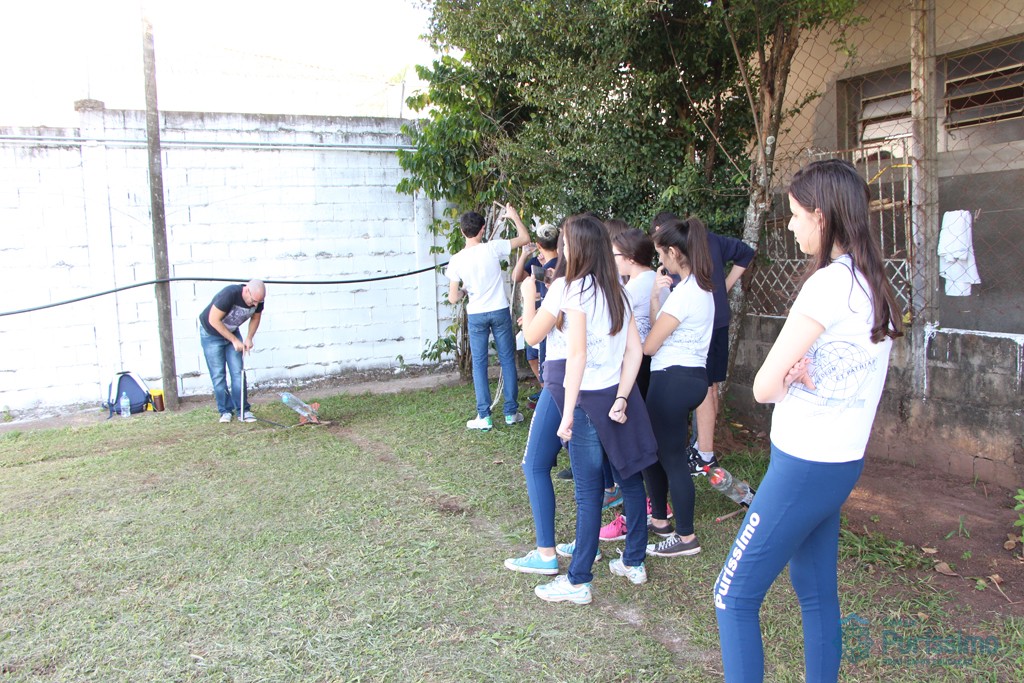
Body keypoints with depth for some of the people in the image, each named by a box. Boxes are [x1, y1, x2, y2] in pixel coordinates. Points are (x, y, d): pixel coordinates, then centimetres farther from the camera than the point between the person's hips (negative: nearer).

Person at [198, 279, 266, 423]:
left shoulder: (258, 299, -19)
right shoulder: (230, 294, -36)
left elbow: (256, 318, 2)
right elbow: (214, 320, -30)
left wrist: (249, 338, -13)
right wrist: (234, 340, -26)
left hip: (232, 333, 4)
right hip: (211, 333, -4)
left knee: (238, 372, -2)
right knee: (218, 375, -3)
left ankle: (242, 410, 1)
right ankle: (225, 410, 6)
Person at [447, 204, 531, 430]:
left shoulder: (456, 261, -8)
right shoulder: (493, 248, -11)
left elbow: (452, 298, -5)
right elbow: (525, 238, 1)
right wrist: (514, 215, 12)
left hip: (476, 316, 0)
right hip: (500, 311, 0)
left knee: (479, 364, 7)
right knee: (507, 360, 9)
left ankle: (484, 416, 7)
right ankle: (511, 412, 14)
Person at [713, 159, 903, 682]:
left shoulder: (829, 283, -20)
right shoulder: (874, 285, 8)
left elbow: (764, 387, -20)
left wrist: (786, 378, 1)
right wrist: (800, 372, -9)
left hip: (804, 466, -9)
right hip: (841, 462, 9)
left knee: (734, 596, -1)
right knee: (817, 593, 19)